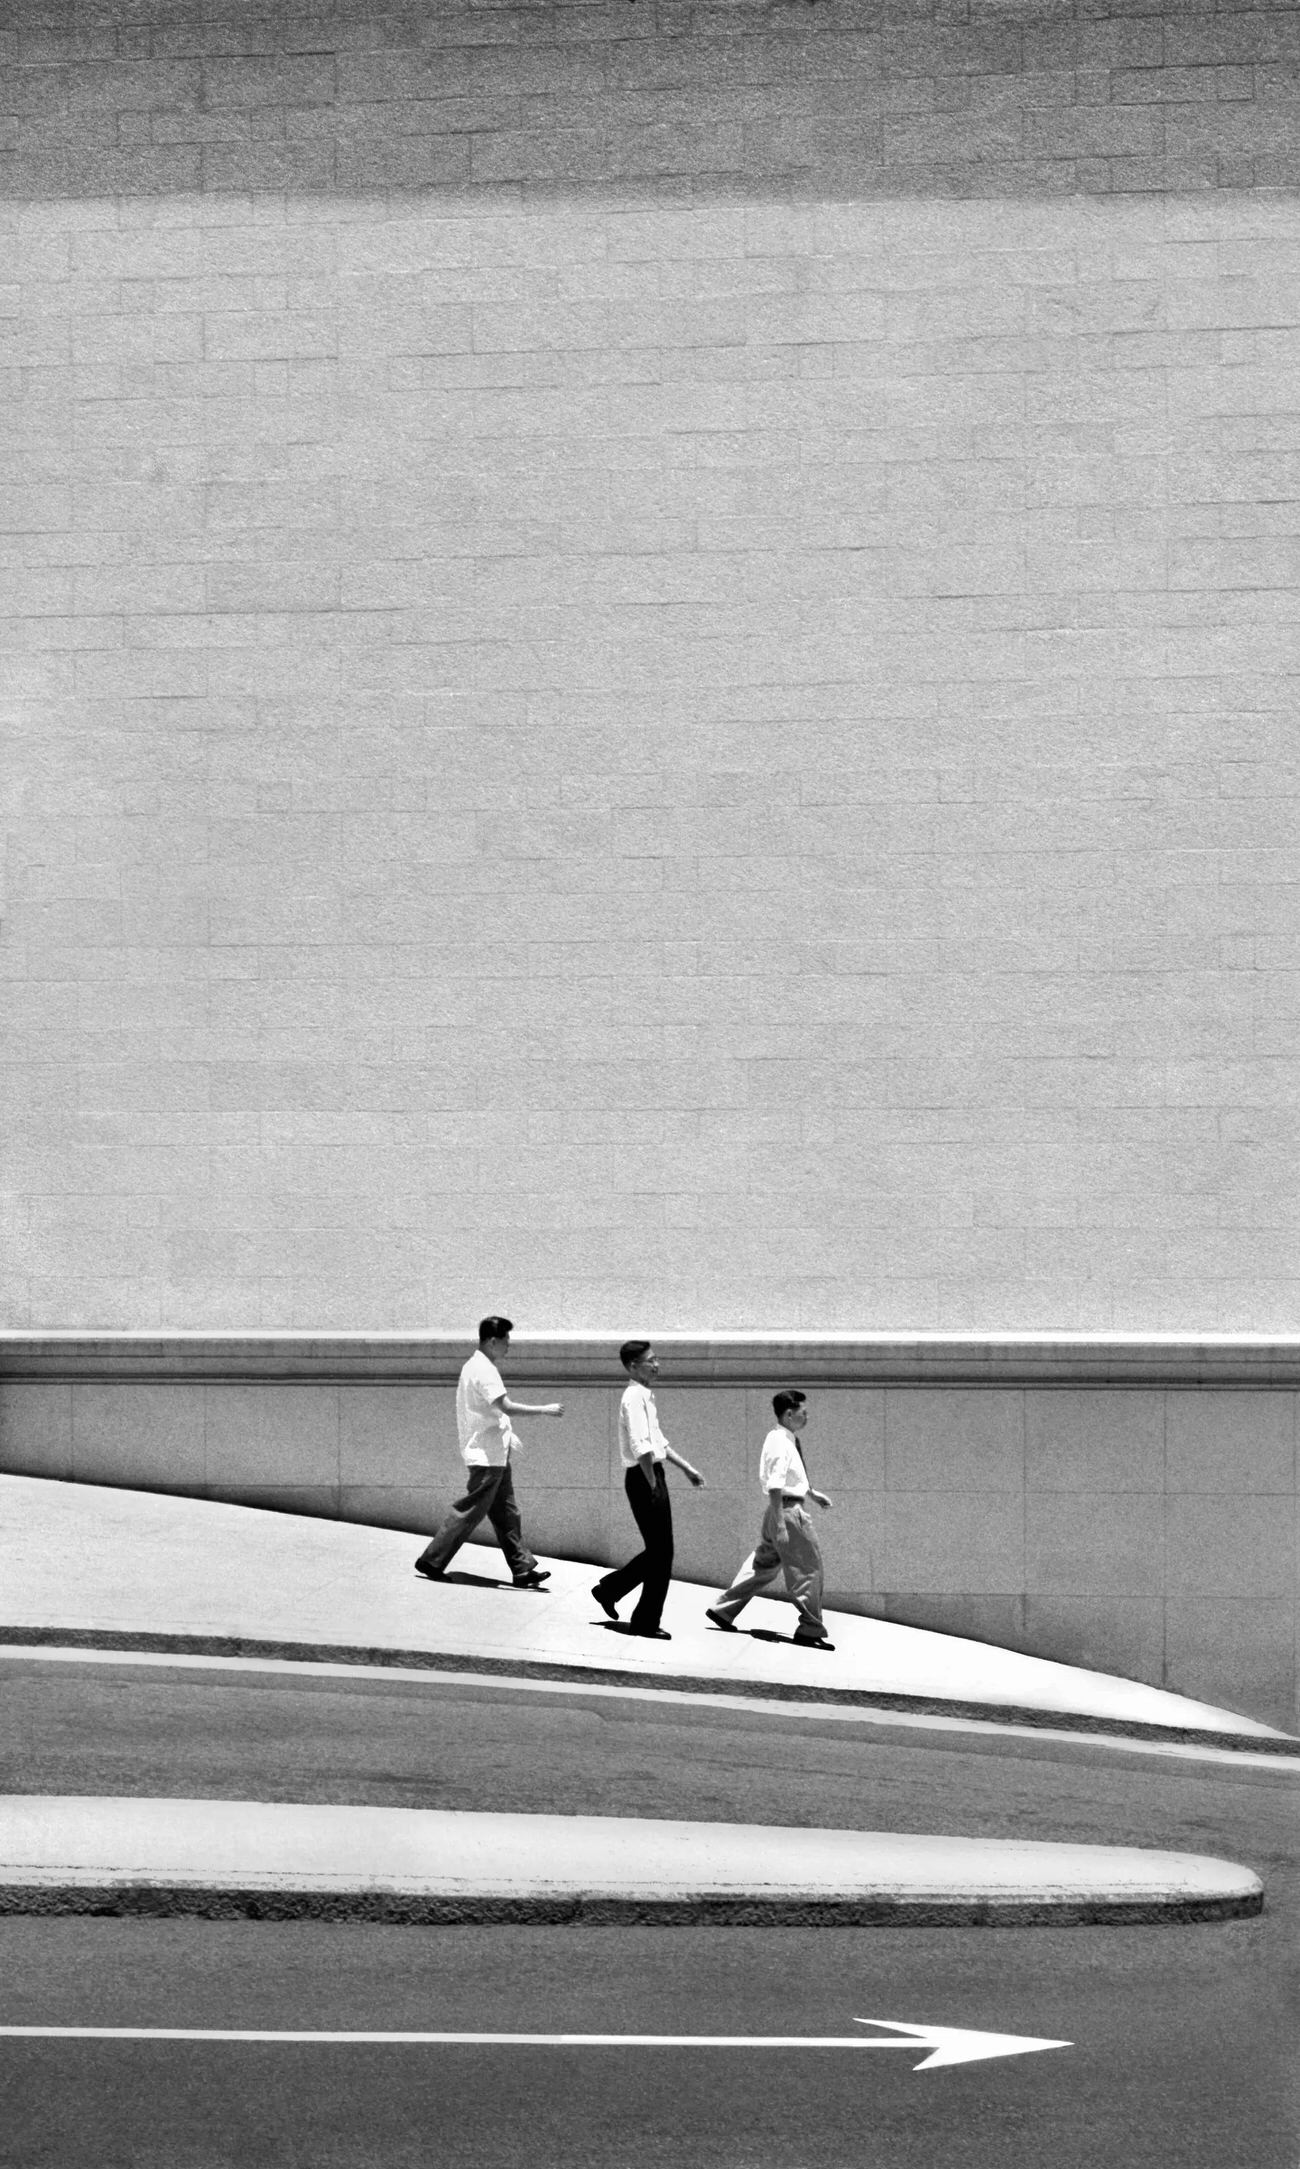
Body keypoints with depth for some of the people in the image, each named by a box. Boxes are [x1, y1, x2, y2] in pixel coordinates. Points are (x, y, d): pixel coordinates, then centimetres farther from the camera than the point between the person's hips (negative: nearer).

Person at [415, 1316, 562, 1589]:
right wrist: (544, 1410, -22)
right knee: (469, 1511, -5)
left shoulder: (476, 1366, 15)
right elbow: (506, 1406, -26)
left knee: (506, 1514, 10)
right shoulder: (484, 1370, -17)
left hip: (494, 1455, 10)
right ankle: (431, 1561, 1)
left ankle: (523, 1569, 11)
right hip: (487, 1456, -10)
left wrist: (505, 1434, 18)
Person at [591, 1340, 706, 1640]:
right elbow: (641, 1446, -23)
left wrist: (687, 1468, 26)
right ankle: (646, 1622, 4)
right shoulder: (635, 1398, -15)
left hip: (653, 1476, 10)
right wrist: (653, 1485, -22)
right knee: (660, 1554, -4)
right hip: (643, 1478, -10)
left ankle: (609, 1589, 26)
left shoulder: (646, 1397, 17)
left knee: (658, 1551, 14)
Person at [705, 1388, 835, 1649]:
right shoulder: (780, 1444, -19)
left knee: (764, 1564, 19)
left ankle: (723, 1609, 25)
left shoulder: (788, 1440, 11)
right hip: (789, 1511, -10)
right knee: (807, 1569, -2)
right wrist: (780, 1525, -27)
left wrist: (813, 1493, 34)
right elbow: (774, 1487, -25)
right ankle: (810, 1630, 5)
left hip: (783, 1511, 10)